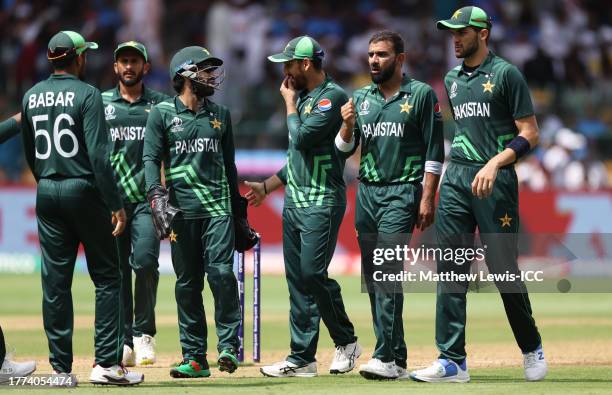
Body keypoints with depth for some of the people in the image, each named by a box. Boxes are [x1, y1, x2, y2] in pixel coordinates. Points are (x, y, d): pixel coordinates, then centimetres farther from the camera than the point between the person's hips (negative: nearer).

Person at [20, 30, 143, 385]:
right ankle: (107, 363, -6)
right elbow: (98, 155, -16)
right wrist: (116, 204, -15)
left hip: (47, 194, 6)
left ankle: (61, 367, 7)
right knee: (107, 276, 1)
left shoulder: (31, 97, 9)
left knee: (55, 281, 6)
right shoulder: (86, 95, -9)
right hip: (84, 190, -6)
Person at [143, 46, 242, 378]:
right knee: (187, 284, 1)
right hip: (182, 210, -2)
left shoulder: (220, 114, 16)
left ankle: (229, 346, -7)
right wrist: (157, 196, -19)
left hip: (218, 207, 2)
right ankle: (194, 357, 5)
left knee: (221, 273, -14)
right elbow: (151, 158, -3)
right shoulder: (162, 113, 5)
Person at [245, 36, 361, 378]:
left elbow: (302, 139, -20)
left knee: (313, 273, -15)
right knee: (298, 279, 5)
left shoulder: (332, 96, -11)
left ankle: (347, 341, 3)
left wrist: (290, 103, -5)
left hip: (323, 201, -9)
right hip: (295, 201, 9)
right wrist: (267, 186, 25)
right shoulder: (304, 97, 18)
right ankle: (302, 359, 6)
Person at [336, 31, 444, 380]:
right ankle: (397, 359, 10)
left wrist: (428, 199, -11)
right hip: (366, 192, 6)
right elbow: (345, 148, 12)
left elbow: (434, 151, -4)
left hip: (401, 193, -6)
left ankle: (387, 358, -21)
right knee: (373, 278, 4)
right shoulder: (360, 98, 13)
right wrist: (347, 125, -9)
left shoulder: (421, 95, -1)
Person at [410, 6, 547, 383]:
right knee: (451, 269, -2)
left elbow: (530, 133, -7)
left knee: (504, 268, -3)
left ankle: (532, 348, 16)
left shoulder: (506, 74, -4)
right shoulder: (453, 79, 17)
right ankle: (452, 360, -3)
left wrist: (495, 163, -19)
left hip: (495, 180, -6)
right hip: (456, 181, 6)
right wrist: (452, 171, 18)